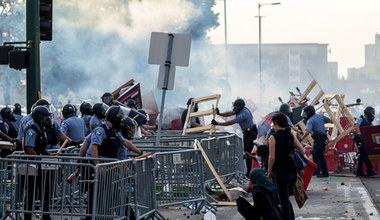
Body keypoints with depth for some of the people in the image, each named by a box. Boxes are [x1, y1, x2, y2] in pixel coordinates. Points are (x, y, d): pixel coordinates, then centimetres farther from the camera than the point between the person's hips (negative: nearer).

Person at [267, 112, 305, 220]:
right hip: (293, 172, 6)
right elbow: (302, 151, 7)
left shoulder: (274, 137, -10)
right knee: (285, 198, 20)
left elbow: (272, 158, -14)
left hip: (281, 173, -6)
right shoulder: (292, 136, 6)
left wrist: (269, 171, -2)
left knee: (284, 200, 0)